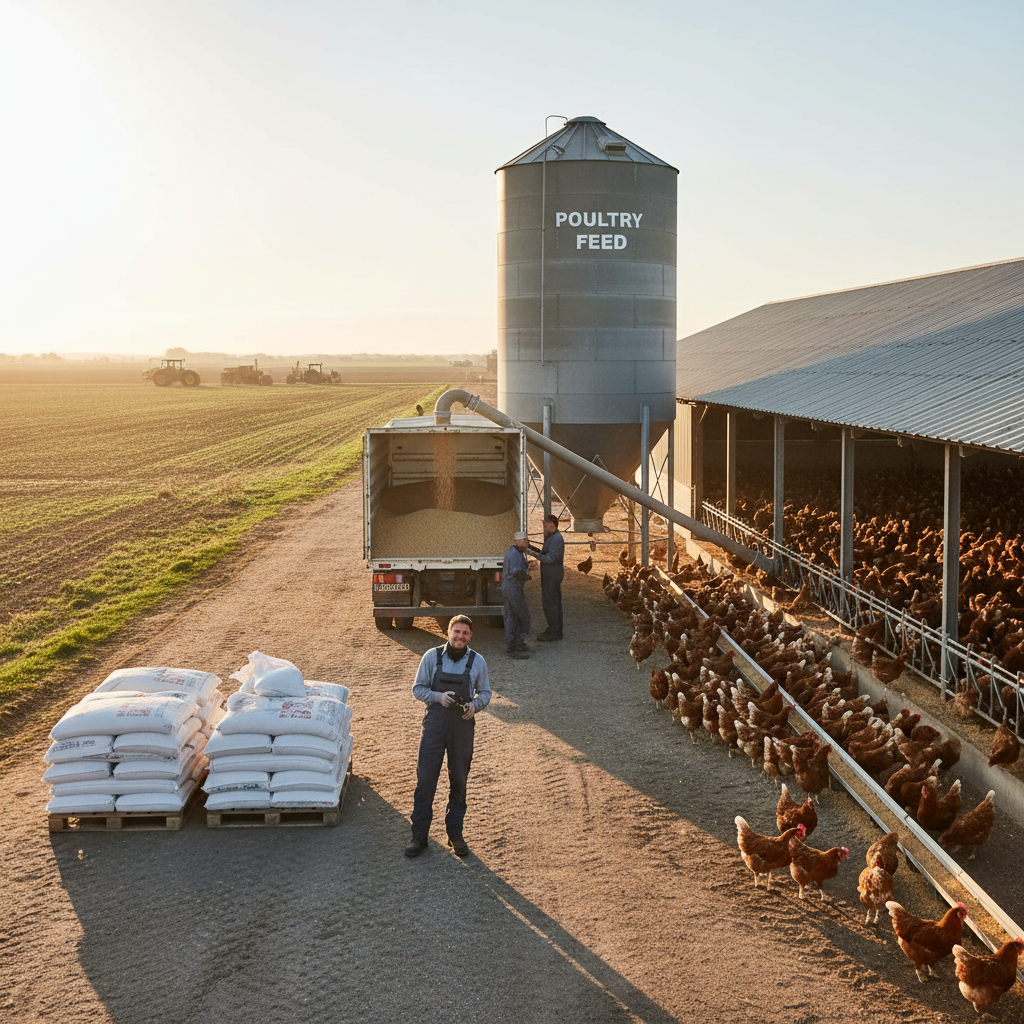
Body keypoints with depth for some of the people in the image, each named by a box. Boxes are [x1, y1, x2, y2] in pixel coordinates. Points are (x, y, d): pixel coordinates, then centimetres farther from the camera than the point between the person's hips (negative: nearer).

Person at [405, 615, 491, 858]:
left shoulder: (477, 661, -1)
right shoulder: (432, 657, -4)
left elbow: (485, 693, 9)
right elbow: (418, 688, 2)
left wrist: (475, 705, -13)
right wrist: (438, 697, -17)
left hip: (463, 726, 1)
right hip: (435, 723, -1)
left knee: (459, 781, 9)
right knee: (425, 779, -2)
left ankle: (455, 835, 23)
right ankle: (419, 836, 7)